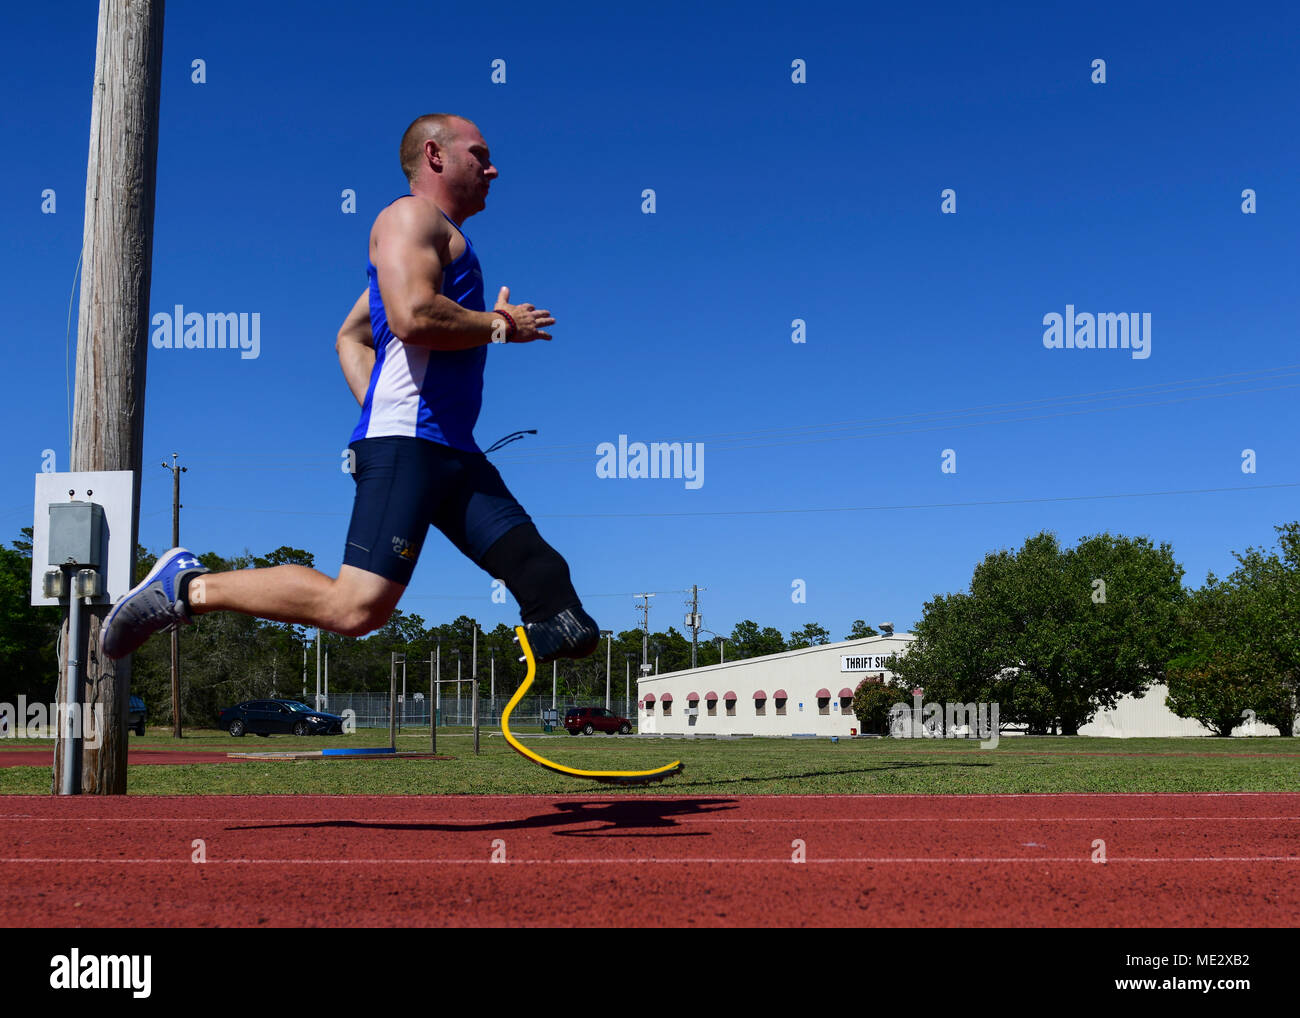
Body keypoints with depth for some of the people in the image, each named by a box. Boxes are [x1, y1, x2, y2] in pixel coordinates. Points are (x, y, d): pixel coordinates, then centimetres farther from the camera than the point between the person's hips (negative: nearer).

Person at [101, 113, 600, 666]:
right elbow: (412, 318, -20)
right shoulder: (410, 215, 0)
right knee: (355, 607, -17)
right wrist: (499, 325, -5)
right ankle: (188, 585, -5)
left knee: (543, 575, -2)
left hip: (452, 452, 10)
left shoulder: (441, 237, 30)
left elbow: (350, 338, 33)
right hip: (405, 442, -10)